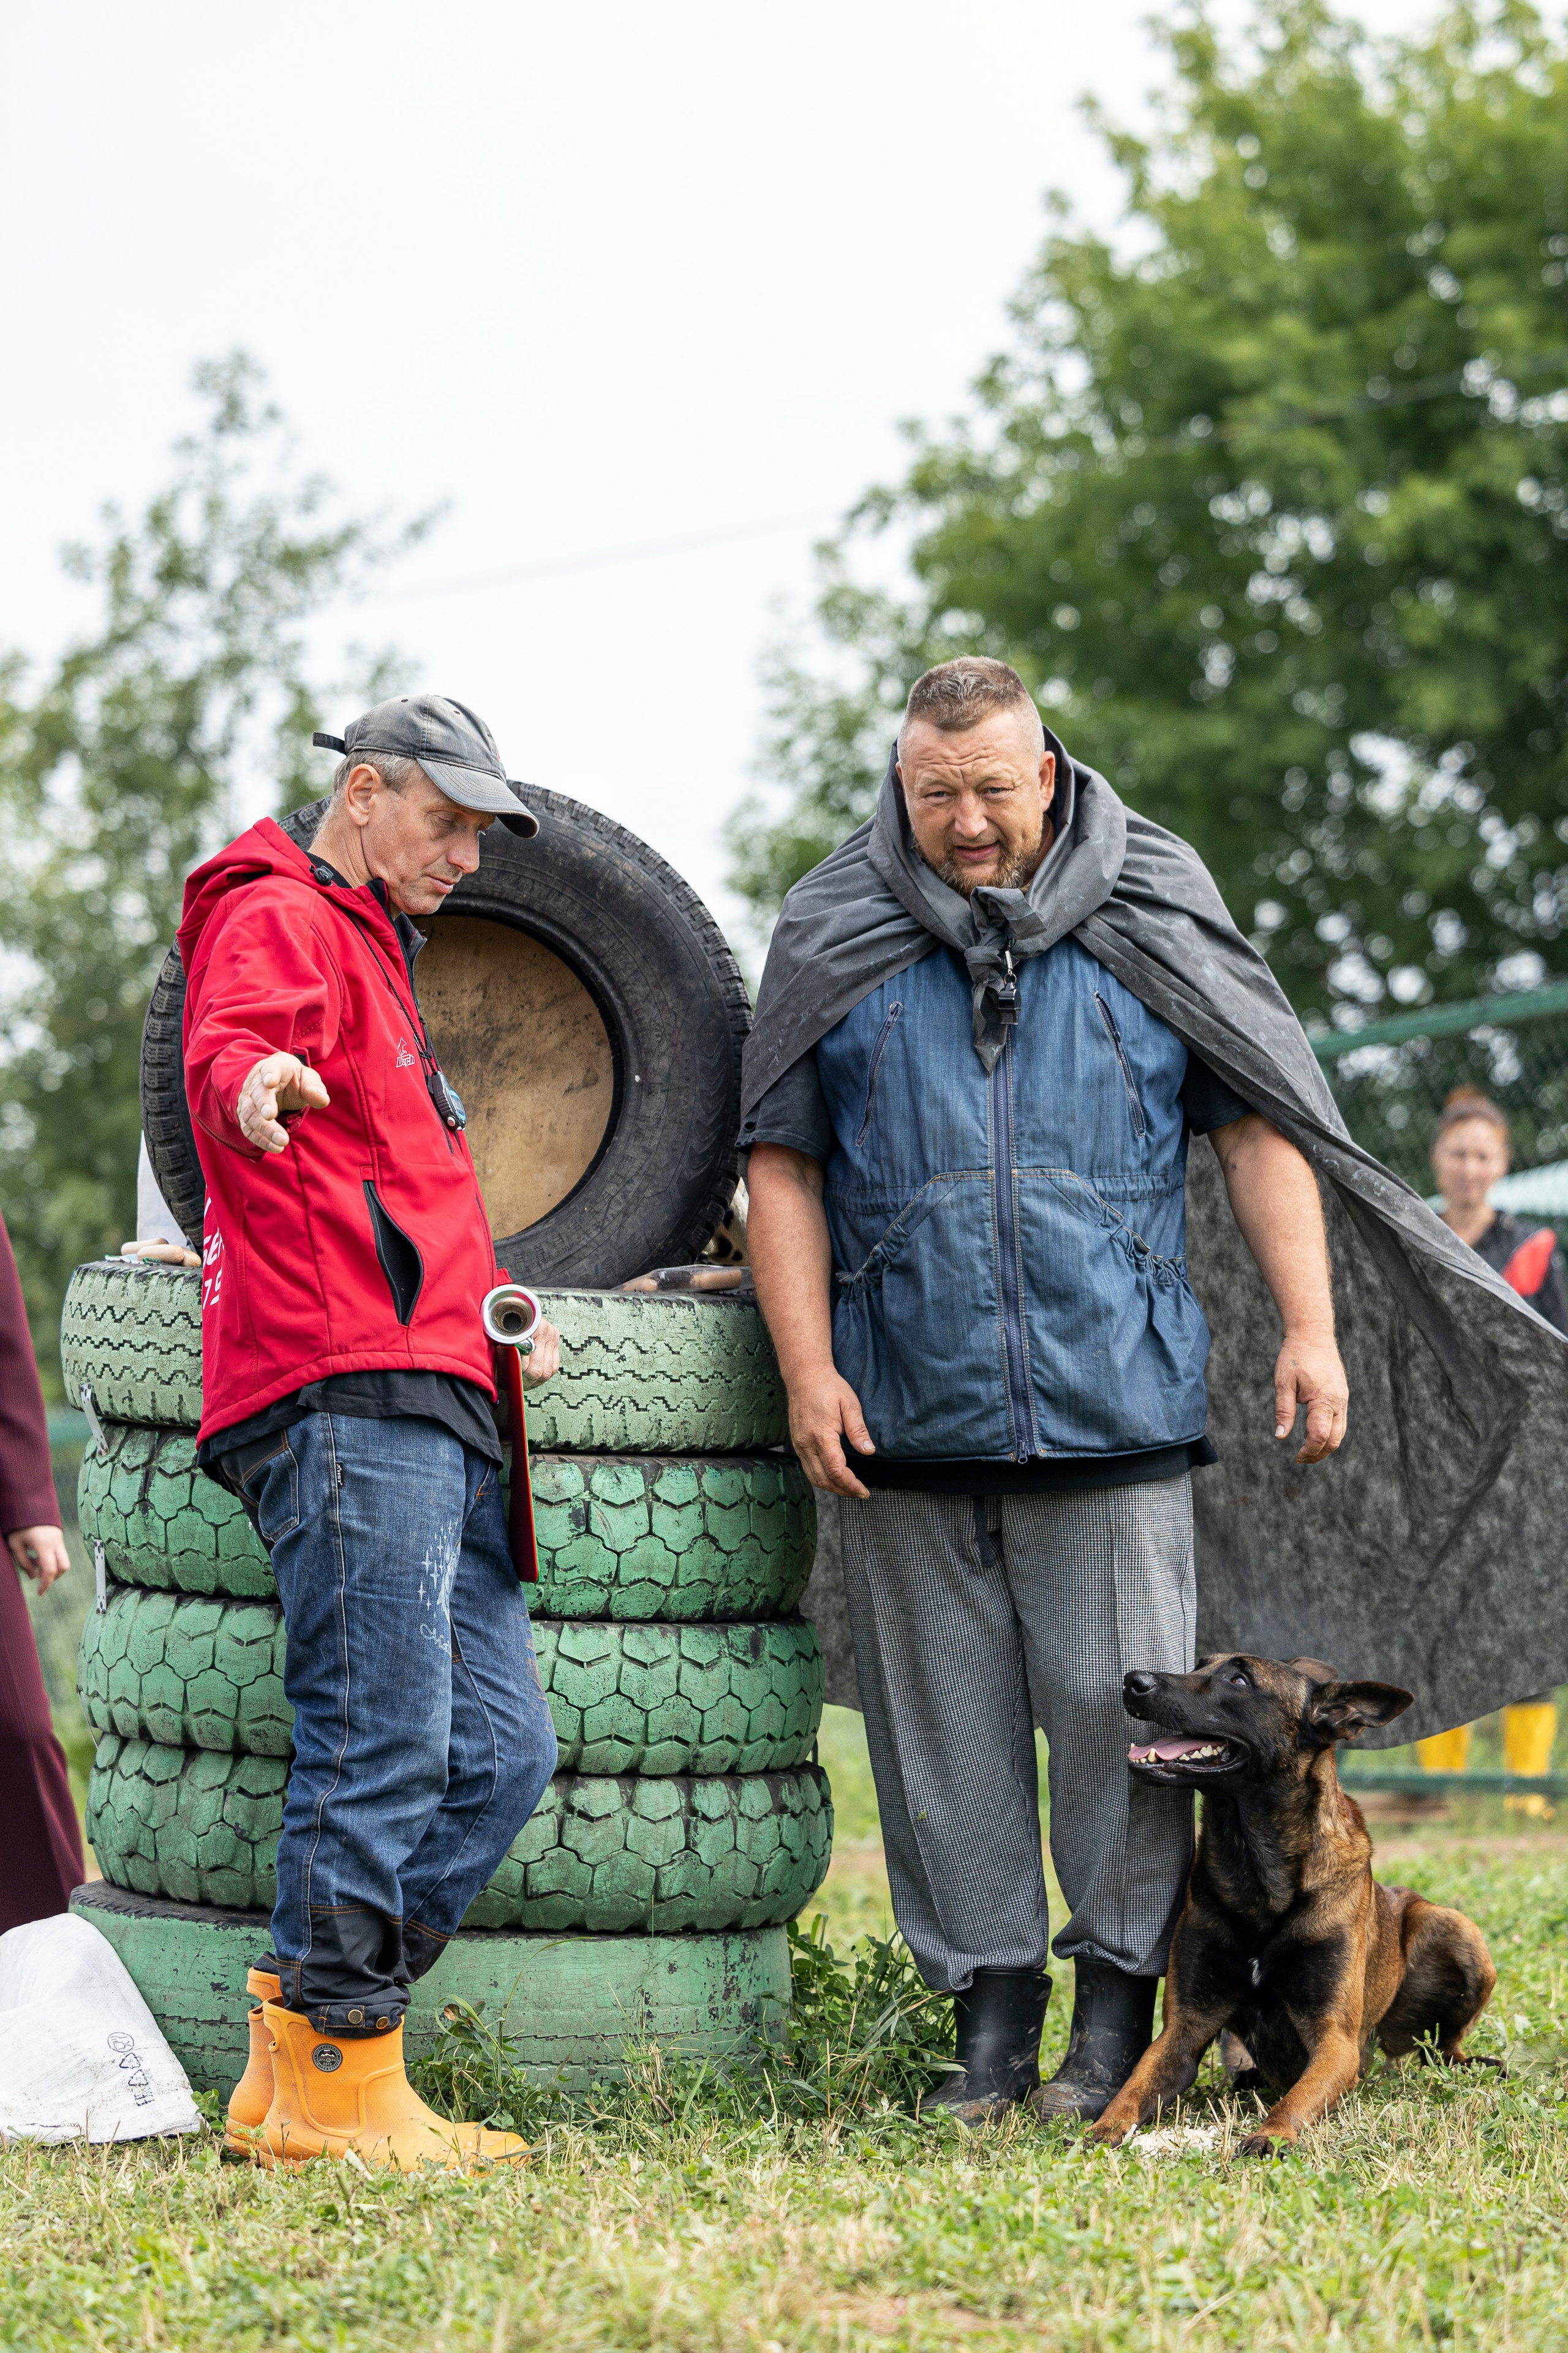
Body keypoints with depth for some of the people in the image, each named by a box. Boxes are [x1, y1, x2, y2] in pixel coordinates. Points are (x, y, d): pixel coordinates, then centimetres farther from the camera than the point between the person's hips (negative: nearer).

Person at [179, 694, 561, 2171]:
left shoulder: (367, 947, 31)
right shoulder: (277, 920, 0)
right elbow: (230, 1049, -25)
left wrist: (491, 1318, 30)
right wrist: (253, 1086, -47)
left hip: (427, 1413, 10)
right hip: (345, 1398, -10)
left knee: (499, 1750, 6)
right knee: (381, 1747, -12)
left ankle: (297, 2066, 9)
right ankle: (332, 2088, -7)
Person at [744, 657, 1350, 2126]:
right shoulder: (832, 940, 7)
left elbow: (1255, 1129, 8)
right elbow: (782, 1165, 7)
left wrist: (1309, 1327, 0)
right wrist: (808, 1369, -3)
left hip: (1111, 1403, -1)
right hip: (906, 1417, 1)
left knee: (1121, 1714, -1)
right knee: (946, 1728, 5)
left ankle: (1118, 2014, 11)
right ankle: (988, 2012, 14)